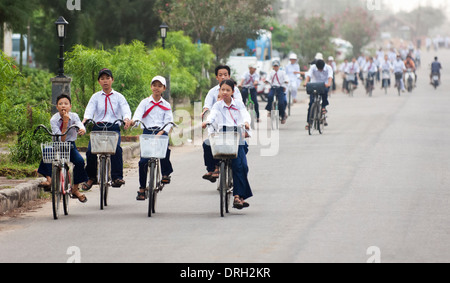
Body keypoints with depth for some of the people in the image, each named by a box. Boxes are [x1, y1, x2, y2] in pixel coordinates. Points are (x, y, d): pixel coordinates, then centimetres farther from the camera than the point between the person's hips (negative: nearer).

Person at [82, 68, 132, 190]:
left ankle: (117, 177, -28)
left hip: (113, 127, -1)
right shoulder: (95, 97, 15)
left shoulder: (119, 97, 13)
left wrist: (127, 119, -27)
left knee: (116, 148, -32)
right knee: (90, 151, -22)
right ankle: (91, 177, 0)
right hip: (98, 127, 1)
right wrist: (85, 121, -24)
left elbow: (126, 110, -3)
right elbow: (89, 111, 0)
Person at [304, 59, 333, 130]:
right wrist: (306, 82, -48)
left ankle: (324, 106, -15)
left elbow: (330, 77, -29)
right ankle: (309, 122, -7)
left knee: (325, 91, -38)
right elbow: (308, 75, -27)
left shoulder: (328, 68, -13)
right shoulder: (313, 67, -12)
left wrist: (329, 84, -50)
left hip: (325, 85, -1)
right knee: (311, 102, -12)